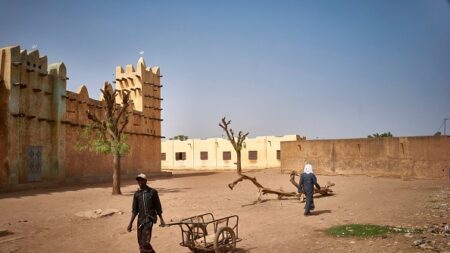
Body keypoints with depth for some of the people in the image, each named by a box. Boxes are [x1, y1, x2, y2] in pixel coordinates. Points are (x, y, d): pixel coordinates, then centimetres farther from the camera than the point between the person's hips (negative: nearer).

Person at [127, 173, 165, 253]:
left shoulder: (153, 192, -4)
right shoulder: (137, 194, 4)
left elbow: (158, 207, 3)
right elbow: (135, 210, 8)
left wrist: (161, 219, 6)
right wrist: (130, 223, 4)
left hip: (150, 219, -4)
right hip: (140, 219, 4)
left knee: (145, 243, -14)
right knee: (141, 243, 7)